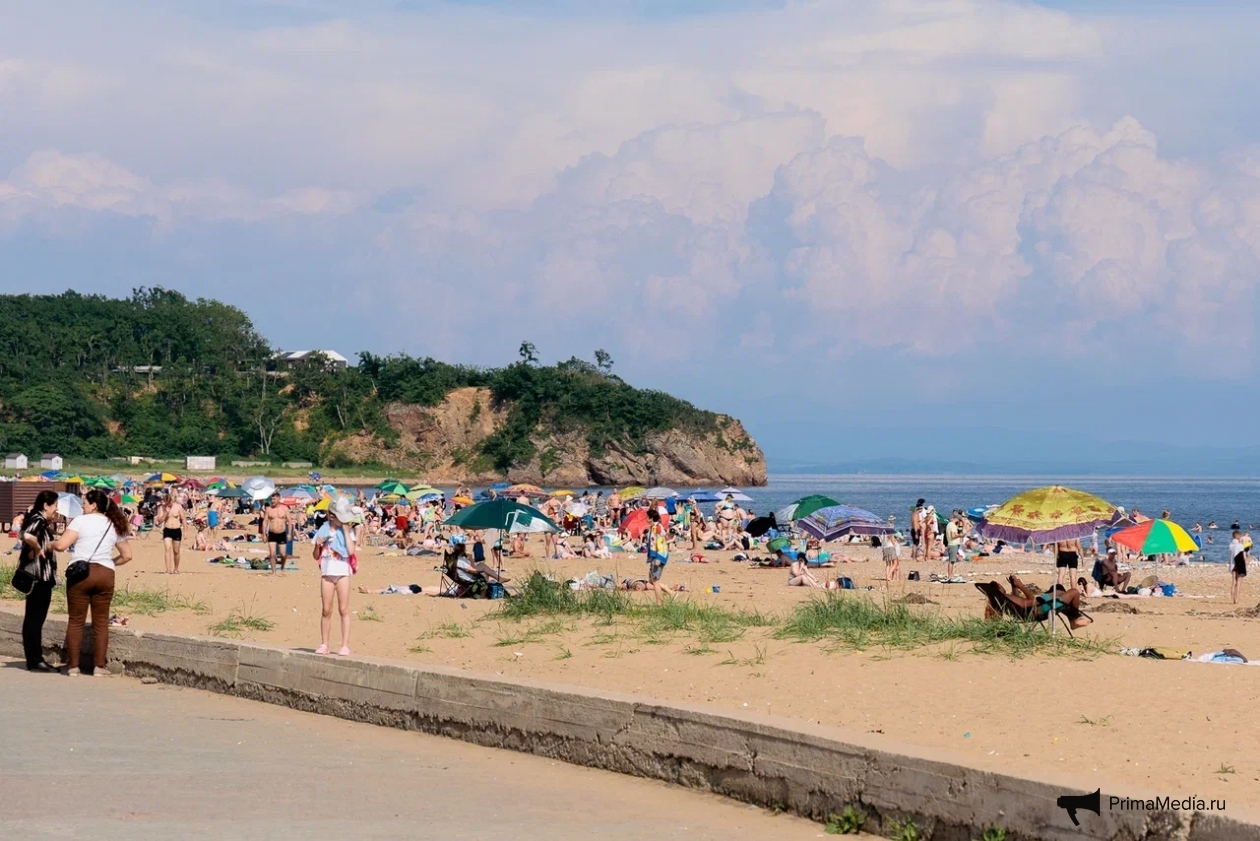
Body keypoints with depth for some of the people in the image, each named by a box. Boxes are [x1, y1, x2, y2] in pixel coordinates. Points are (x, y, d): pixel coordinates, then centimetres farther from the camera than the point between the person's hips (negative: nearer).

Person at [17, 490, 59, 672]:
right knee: (35, 618, -7)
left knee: (34, 618, 13)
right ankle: (34, 660, -5)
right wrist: (39, 550, -21)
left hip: (39, 576, 10)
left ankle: (34, 659, 18)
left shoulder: (39, 520, 16)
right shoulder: (38, 520, -14)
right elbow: (28, 536, -34)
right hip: (39, 575, -10)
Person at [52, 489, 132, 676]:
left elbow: (61, 545, -10)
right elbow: (127, 555, 14)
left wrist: (50, 543, 10)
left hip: (80, 572, -3)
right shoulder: (115, 526, 13)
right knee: (101, 621, 8)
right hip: (105, 574, 3)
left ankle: (73, 665, 4)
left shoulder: (81, 521, -1)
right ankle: (99, 666, 6)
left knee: (76, 621, 4)